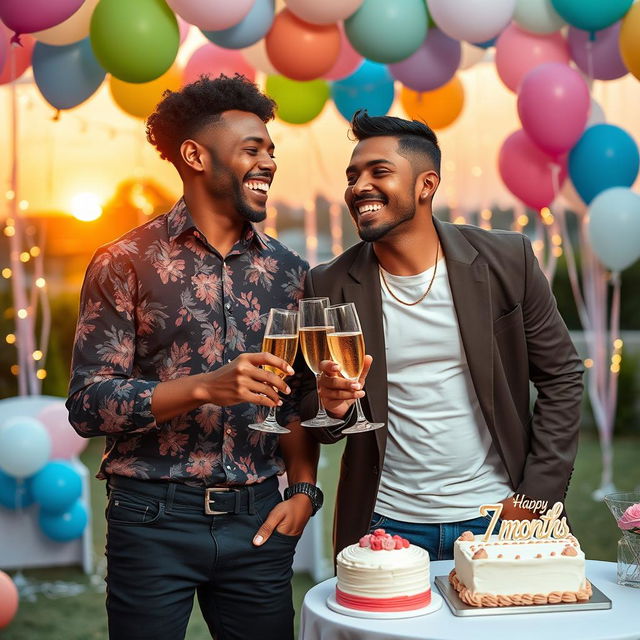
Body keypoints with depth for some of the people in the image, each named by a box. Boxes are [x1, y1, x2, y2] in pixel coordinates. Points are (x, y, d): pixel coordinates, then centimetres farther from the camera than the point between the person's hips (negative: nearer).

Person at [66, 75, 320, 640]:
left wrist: (304, 489, 1)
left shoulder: (288, 271, 8)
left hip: (257, 520, 4)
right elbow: (88, 405, -9)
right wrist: (206, 387, -21)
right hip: (153, 517, -3)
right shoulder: (127, 263, -4)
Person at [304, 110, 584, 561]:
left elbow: (561, 378, -1)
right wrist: (333, 406, -19)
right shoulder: (329, 287, -5)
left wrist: (536, 497, -7)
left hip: (496, 514, 0)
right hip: (384, 523, 0)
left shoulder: (507, 260, -6)